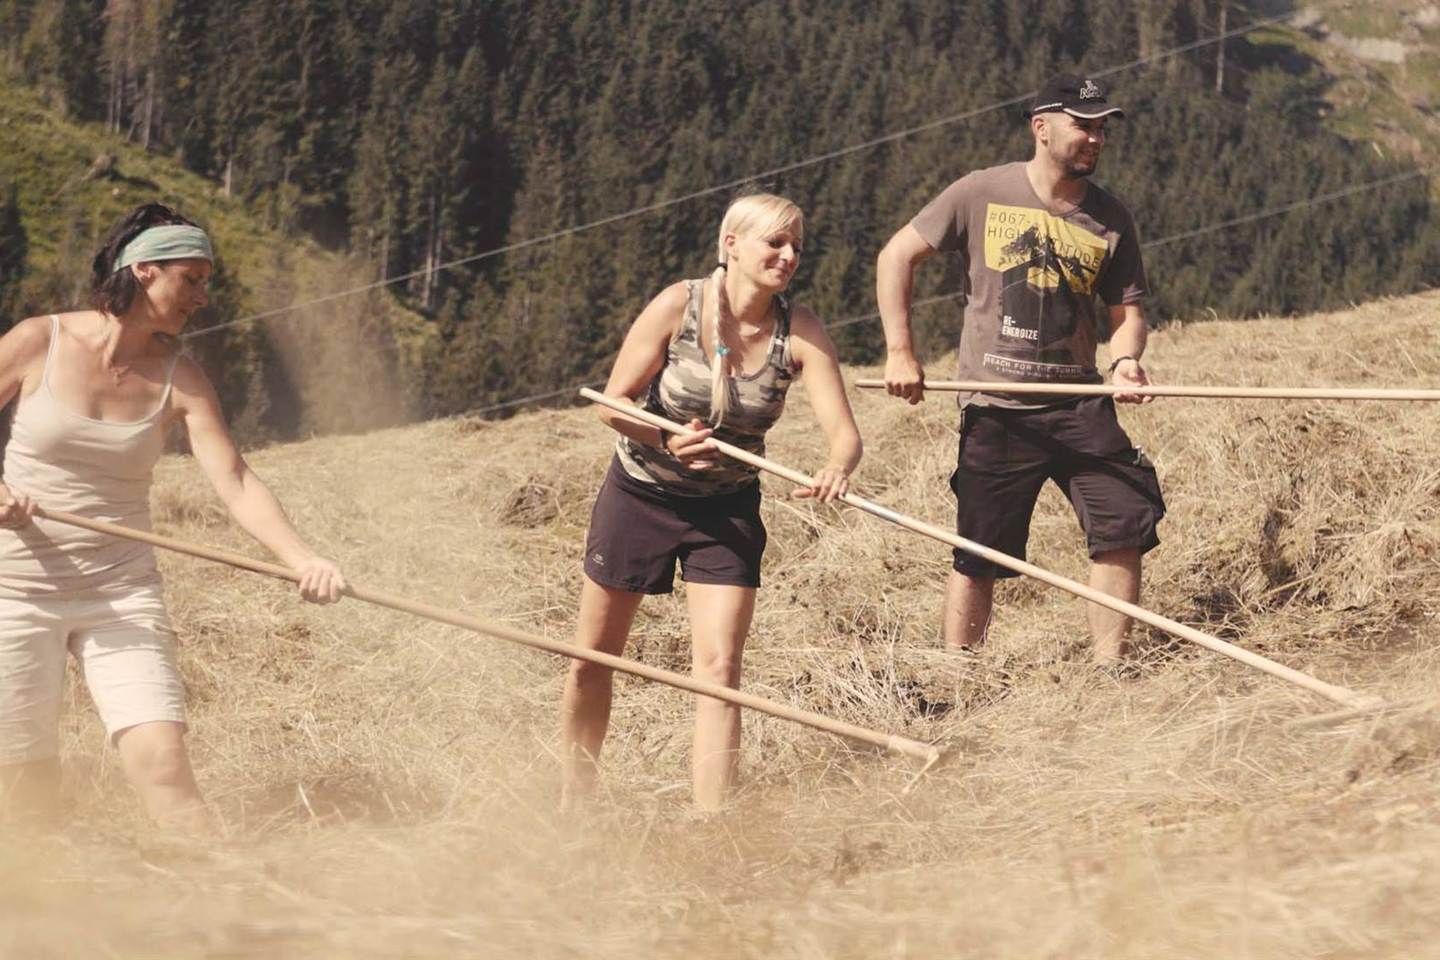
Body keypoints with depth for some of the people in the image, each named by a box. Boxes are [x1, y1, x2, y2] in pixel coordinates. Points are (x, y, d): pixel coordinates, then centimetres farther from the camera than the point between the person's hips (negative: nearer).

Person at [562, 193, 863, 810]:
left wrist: (837, 469, -46)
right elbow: (613, 403, -12)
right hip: (639, 494, 0)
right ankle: (573, 800, 32)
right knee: (592, 660, 11)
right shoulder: (677, 307, -20)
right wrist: (669, 442, -30)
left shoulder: (800, 331, -15)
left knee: (719, 668, -13)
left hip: (727, 509, 0)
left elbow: (843, 431, -23)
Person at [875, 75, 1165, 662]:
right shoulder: (983, 195, -2)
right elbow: (897, 256, 3)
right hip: (996, 410, -2)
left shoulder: (1110, 219, 6)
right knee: (978, 558, 0)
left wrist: (1125, 361, -15)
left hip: (1078, 406, 3)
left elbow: (1126, 310, 9)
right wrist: (899, 352, -3)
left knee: (1124, 529, -9)